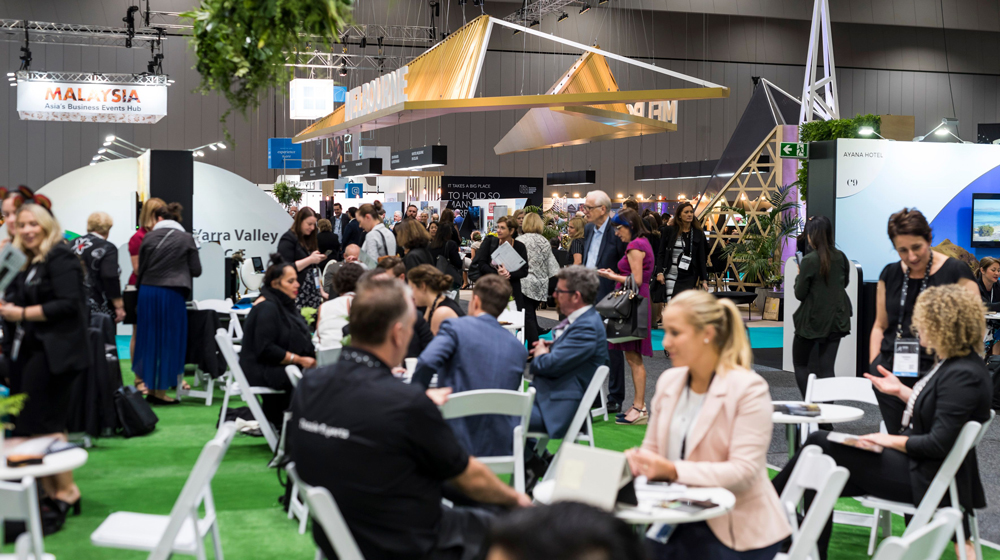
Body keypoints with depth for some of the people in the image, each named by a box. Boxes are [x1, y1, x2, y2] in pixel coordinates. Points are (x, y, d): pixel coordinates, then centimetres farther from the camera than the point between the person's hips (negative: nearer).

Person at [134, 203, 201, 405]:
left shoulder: (149, 237, 2)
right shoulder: (186, 239, -2)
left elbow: (141, 269, 7)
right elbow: (196, 271, -1)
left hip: (147, 292, 3)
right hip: (172, 294, -3)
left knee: (150, 339, 13)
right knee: (168, 342, 5)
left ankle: (150, 389, 20)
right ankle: (161, 392, 6)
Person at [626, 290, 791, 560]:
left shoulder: (749, 389, -11)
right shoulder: (668, 381, 9)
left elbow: (743, 472, -18)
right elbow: (652, 448, 14)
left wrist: (673, 471, -29)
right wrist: (636, 460, -10)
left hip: (734, 529, -5)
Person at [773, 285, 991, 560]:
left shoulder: (963, 375, -24)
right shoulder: (953, 363, 7)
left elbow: (939, 443, -26)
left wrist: (891, 440, -16)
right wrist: (901, 391, 14)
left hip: (925, 478, -10)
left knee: (821, 443, -7)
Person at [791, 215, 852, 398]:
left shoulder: (809, 261, -17)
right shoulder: (841, 257, 1)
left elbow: (799, 293, -11)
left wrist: (799, 276, 5)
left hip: (812, 321, -5)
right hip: (836, 319, 5)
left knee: (800, 363, 11)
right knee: (827, 367, 6)